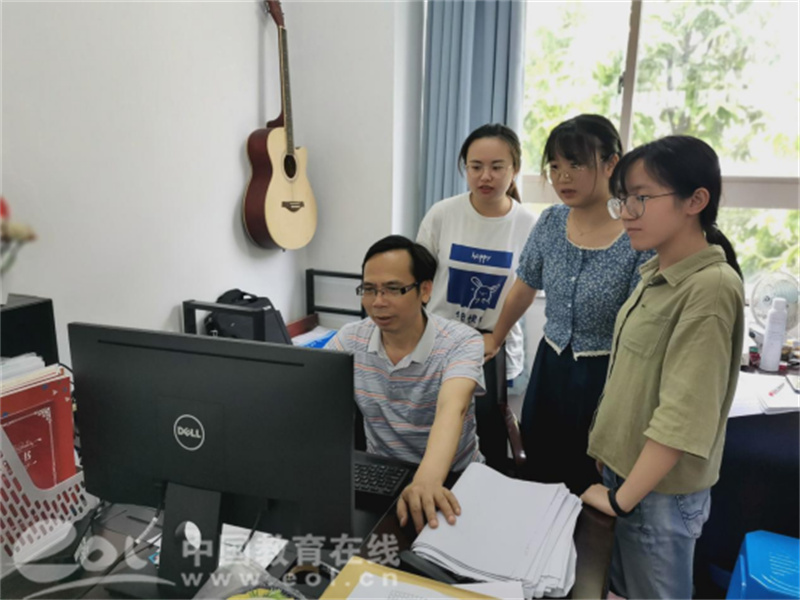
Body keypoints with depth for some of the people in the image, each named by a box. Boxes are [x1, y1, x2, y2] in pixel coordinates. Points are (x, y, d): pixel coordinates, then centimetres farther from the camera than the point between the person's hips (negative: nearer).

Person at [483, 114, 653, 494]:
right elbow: (524, 290, 13)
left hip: (604, 378, -5)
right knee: (539, 481, 18)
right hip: (550, 368, 5)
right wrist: (495, 339, 25)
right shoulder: (550, 223, -2)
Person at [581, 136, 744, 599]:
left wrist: (622, 498, -18)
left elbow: (682, 418, -25)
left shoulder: (710, 288, -23)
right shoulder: (659, 274, 3)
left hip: (660, 490, -7)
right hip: (626, 466, 7)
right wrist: (611, 461, 12)